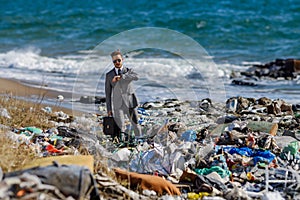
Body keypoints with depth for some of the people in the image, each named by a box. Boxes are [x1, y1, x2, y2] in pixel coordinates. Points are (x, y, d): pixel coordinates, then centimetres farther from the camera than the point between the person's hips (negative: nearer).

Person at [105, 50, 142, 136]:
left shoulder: (129, 71, 4)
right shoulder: (109, 75, 6)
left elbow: (136, 77, -21)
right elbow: (108, 93, 8)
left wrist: (121, 76, -30)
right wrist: (109, 108, 2)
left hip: (130, 103, 0)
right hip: (118, 105, 0)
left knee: (135, 124, 8)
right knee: (120, 127, -8)